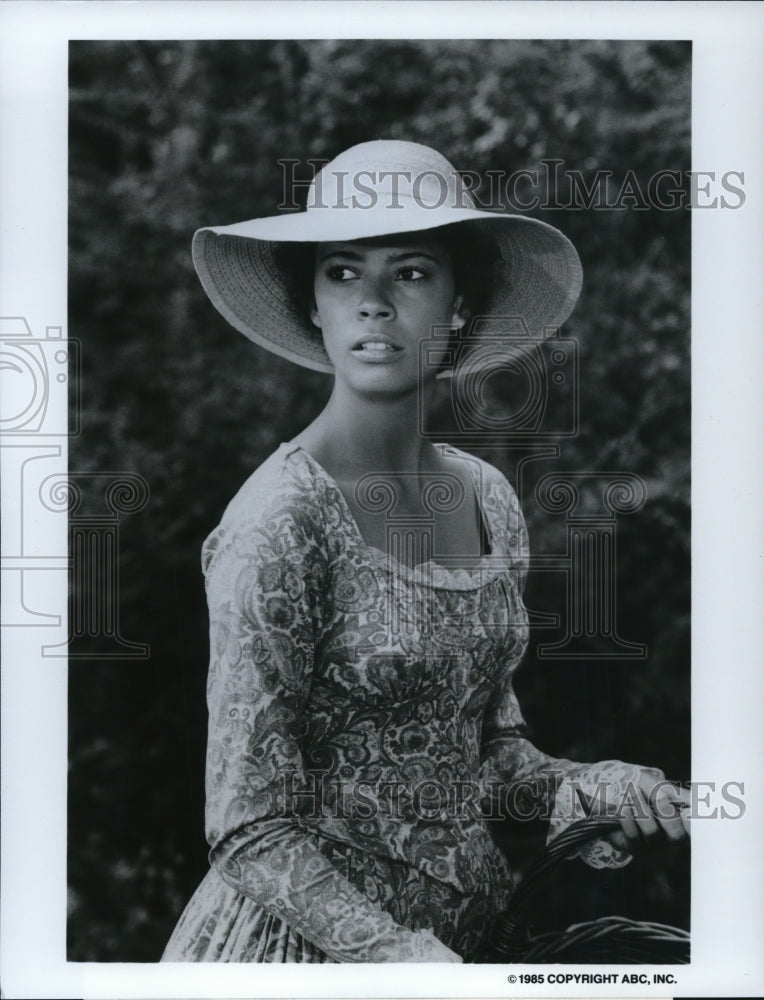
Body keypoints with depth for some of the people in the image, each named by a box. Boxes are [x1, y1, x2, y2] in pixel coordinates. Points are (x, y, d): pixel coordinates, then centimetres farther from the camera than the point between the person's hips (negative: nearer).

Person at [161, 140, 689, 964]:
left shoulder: (488, 499, -2)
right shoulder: (280, 523, -21)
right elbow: (251, 834, -18)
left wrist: (579, 785, -8)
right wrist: (412, 956, -26)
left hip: (471, 919, 6)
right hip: (303, 936, -6)